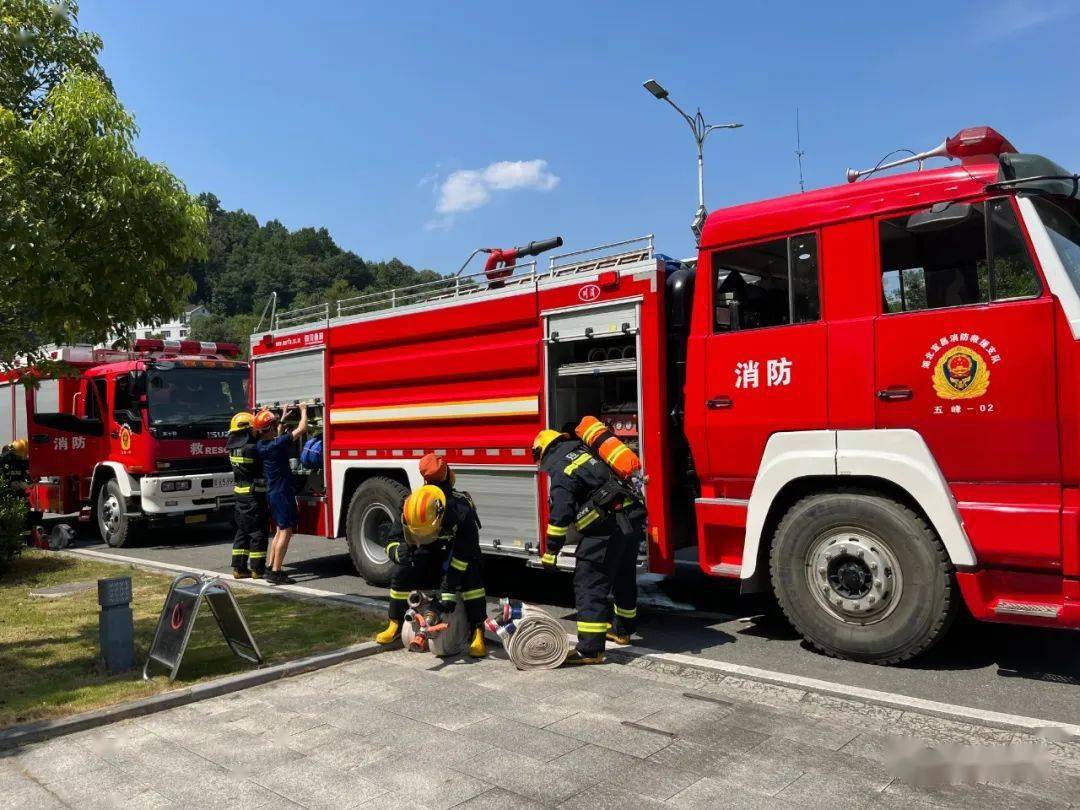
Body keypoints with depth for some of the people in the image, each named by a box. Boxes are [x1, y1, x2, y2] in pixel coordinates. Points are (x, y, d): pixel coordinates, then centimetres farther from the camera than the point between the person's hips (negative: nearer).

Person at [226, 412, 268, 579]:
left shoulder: (234, 448, 7)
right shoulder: (251, 449, -19)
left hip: (240, 496, 8)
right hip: (254, 496, -8)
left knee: (242, 532, 14)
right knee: (258, 533, 0)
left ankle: (239, 568, 18)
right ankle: (258, 569, 4)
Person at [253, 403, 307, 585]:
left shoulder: (259, 445, 5)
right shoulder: (277, 445, -19)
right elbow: (302, 428, -15)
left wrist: (283, 420, 34)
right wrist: (303, 410, 1)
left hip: (271, 493, 9)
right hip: (283, 493, -9)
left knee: (280, 530, 19)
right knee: (286, 531, -6)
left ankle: (270, 567, 24)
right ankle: (275, 573, -7)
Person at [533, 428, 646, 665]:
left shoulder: (559, 467, -6)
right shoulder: (583, 450, 20)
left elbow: (560, 513, -13)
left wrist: (550, 552, -9)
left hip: (607, 527, -9)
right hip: (633, 520, 9)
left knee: (590, 585, -4)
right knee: (624, 579, 23)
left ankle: (590, 649, -4)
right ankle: (622, 630, 41)